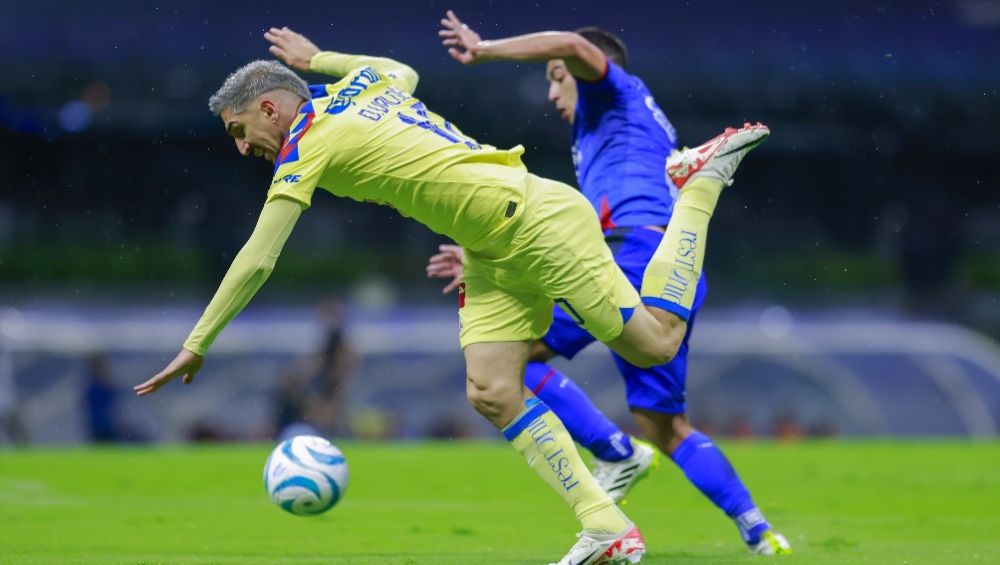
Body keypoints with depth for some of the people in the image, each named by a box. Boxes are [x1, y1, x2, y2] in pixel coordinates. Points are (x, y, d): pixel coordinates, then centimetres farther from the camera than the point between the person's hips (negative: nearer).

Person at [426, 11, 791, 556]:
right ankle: (757, 531, 4)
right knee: (665, 427, 14)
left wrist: (484, 50, -4)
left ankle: (616, 453, -15)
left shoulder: (619, 93, 12)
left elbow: (572, 45, -12)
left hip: (638, 255, -10)